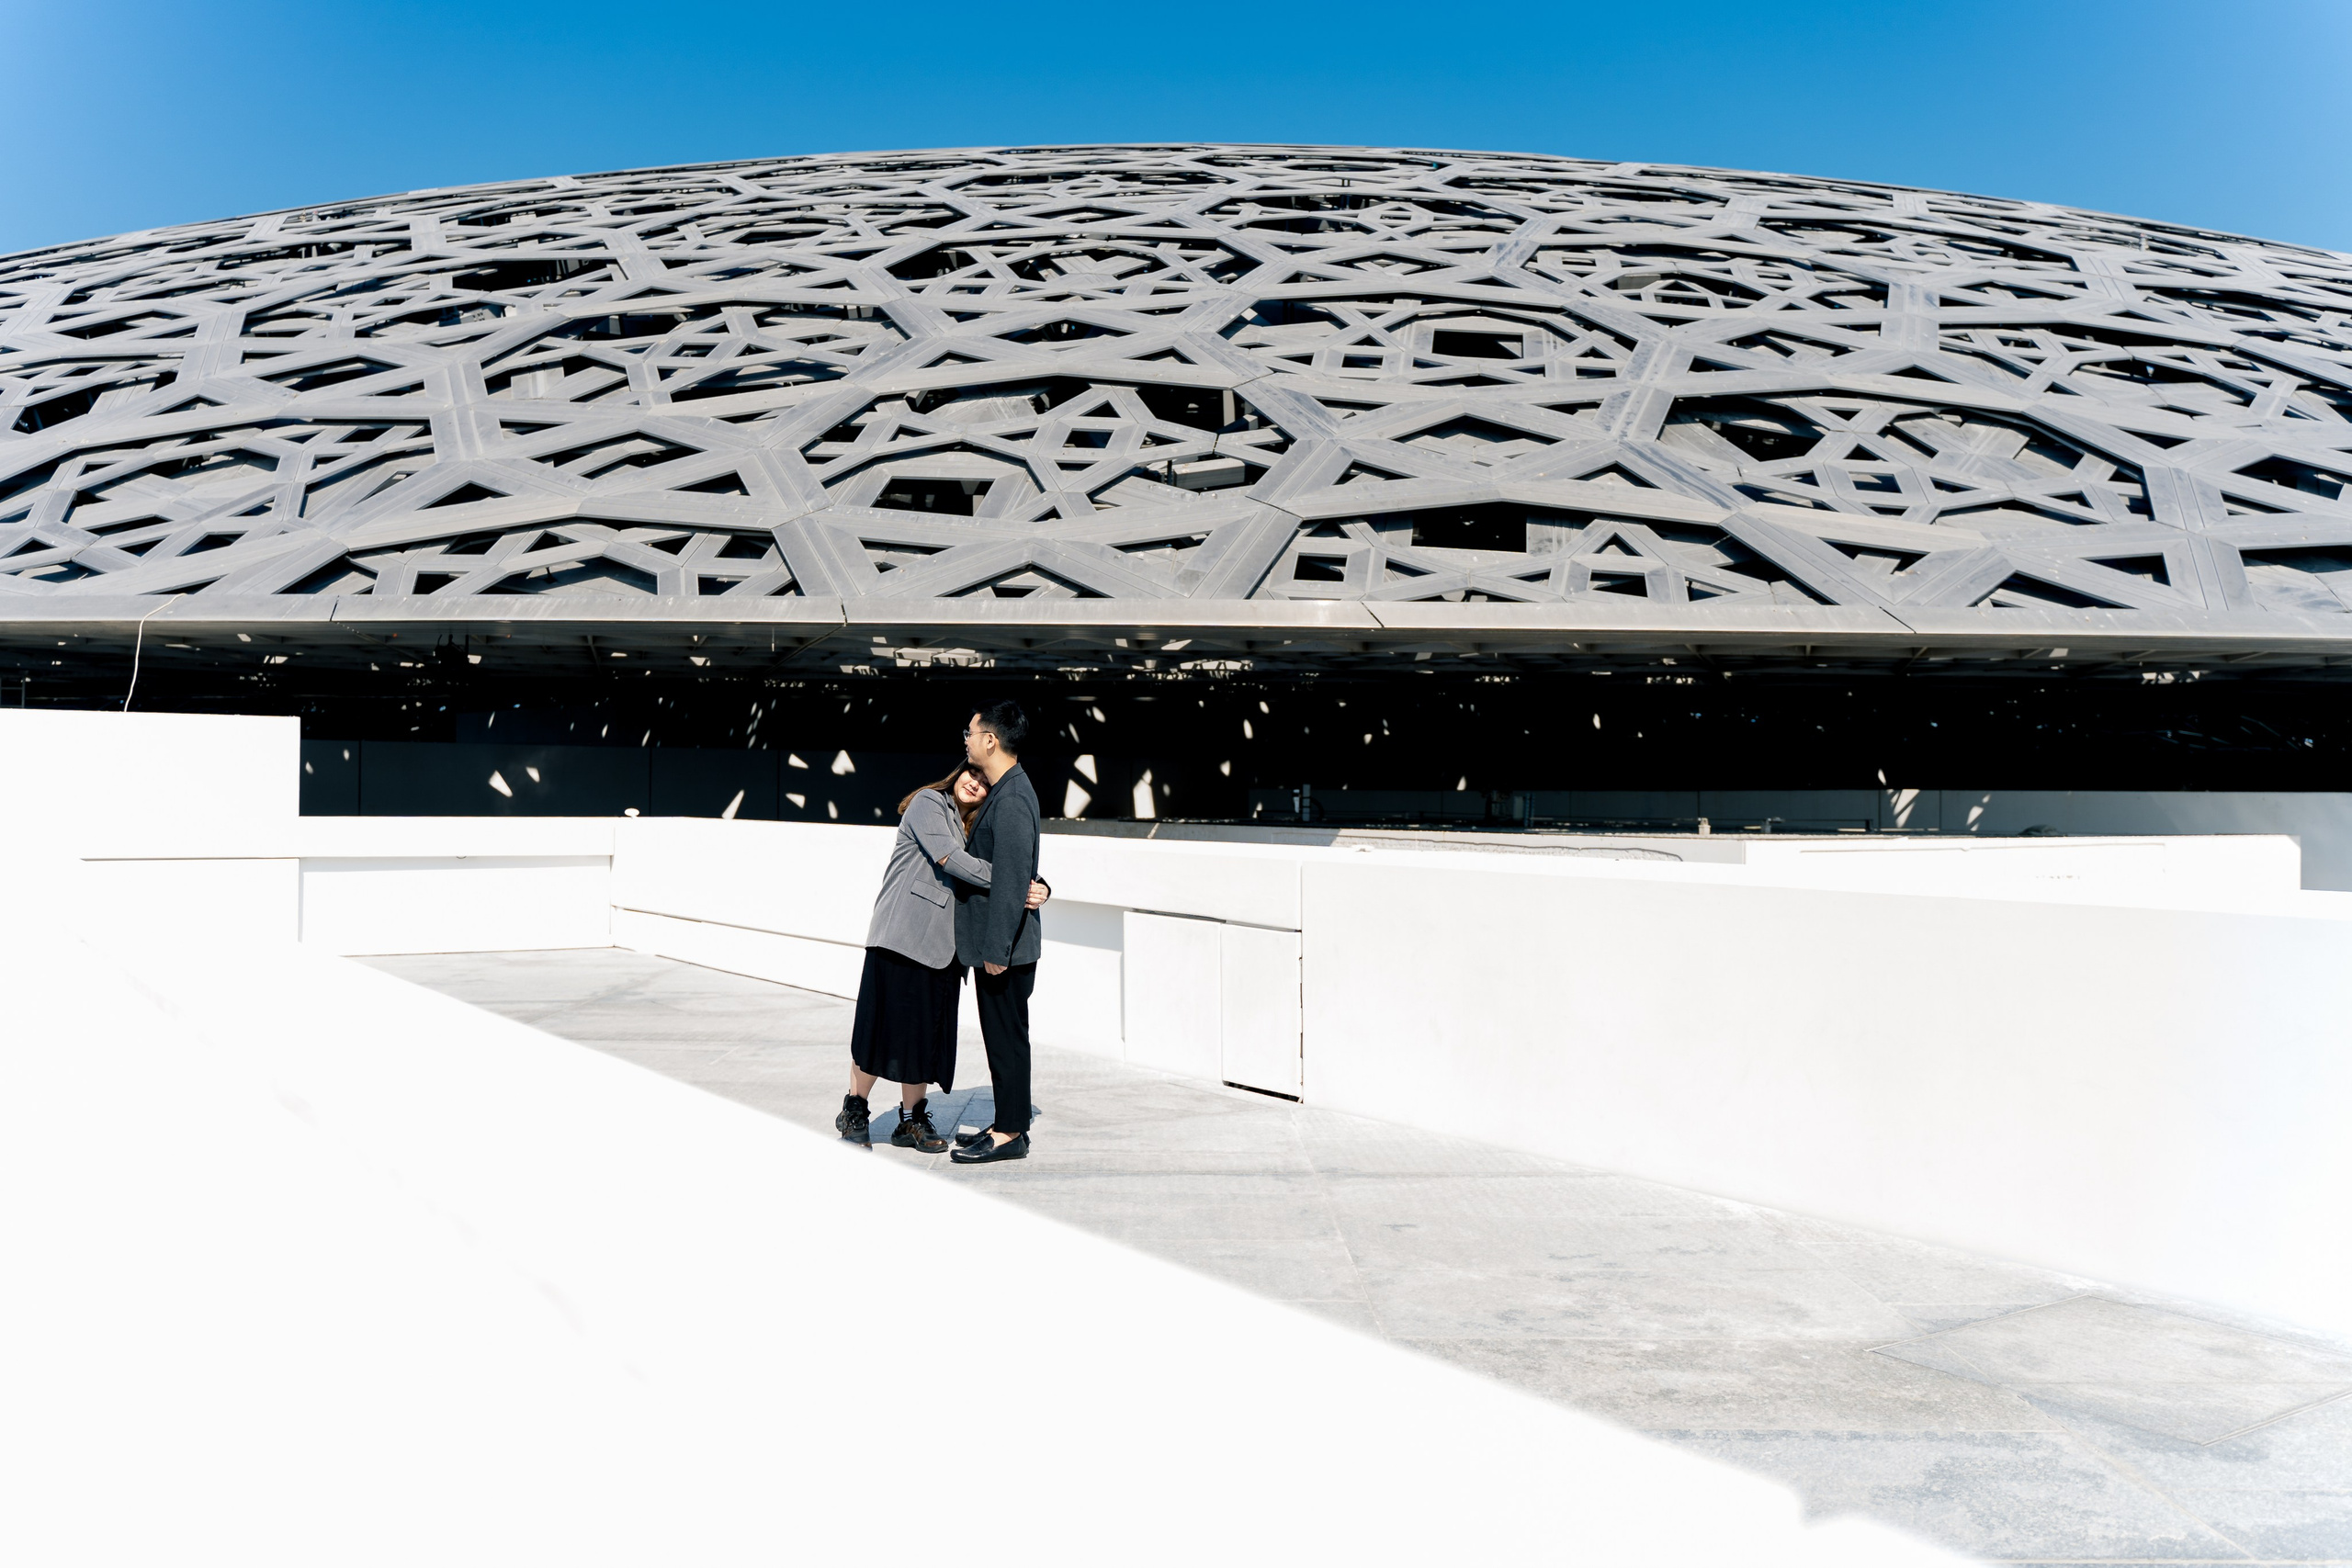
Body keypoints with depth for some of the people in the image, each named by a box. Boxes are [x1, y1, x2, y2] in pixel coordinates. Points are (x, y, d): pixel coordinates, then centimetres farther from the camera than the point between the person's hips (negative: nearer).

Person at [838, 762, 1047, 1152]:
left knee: (926, 1031, 9)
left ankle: (912, 1120, 19)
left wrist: (1037, 889, -13)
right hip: (902, 933, -6)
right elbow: (947, 857, -17)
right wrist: (1016, 884, -19)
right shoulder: (929, 803, -3)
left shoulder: (976, 827, 18)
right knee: (884, 1025, -2)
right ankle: (854, 1112, 14)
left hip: (940, 944, 6)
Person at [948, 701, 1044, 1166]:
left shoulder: (1011, 801, -20)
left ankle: (1010, 1134, 6)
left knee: (1006, 1036, -2)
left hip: (1005, 945, -10)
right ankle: (1008, 1123, 24)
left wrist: (997, 949, -22)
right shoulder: (1002, 792, 13)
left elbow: (1013, 879, -23)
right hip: (993, 940, 10)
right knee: (1001, 1036, 15)